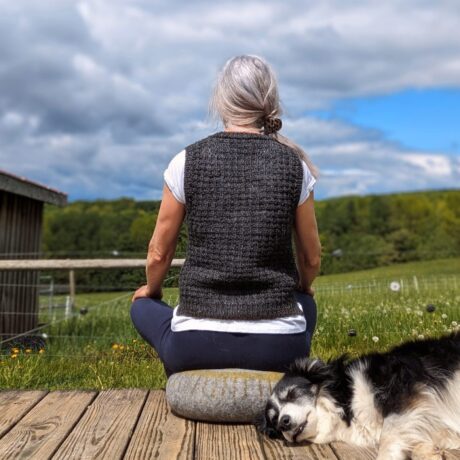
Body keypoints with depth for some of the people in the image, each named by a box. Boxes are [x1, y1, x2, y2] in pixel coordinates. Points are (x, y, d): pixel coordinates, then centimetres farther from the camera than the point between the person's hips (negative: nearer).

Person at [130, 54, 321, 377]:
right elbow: (312, 259, 9)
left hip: (195, 349, -1)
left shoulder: (187, 161, -4)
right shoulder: (295, 165, -1)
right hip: (277, 350, 2)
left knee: (143, 306, 31)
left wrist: (150, 290, 28)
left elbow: (159, 252, 5)